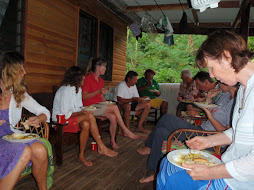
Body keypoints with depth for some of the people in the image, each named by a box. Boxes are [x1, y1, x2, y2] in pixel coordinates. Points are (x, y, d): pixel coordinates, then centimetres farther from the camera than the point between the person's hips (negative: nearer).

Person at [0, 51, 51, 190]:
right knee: (25, 151, -32)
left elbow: (44, 112, 10)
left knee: (40, 149, -25)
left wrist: (38, 119, -13)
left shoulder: (19, 93, 6)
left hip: (13, 137, 4)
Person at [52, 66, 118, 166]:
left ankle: (81, 155, -17)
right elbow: (64, 114, -20)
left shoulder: (78, 89, 9)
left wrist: (83, 111, -7)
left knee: (86, 124, -25)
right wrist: (81, 112, -21)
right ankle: (102, 147, -18)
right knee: (90, 116, -27)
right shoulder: (65, 90, -19)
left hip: (73, 117, 8)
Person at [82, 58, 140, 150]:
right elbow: (84, 96, -14)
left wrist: (106, 103, 3)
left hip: (99, 105, 7)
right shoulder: (88, 79, -9)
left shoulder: (100, 80, 16)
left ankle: (113, 141, -10)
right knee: (115, 107, -24)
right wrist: (99, 91, -22)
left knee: (113, 117, -22)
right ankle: (126, 131, -12)